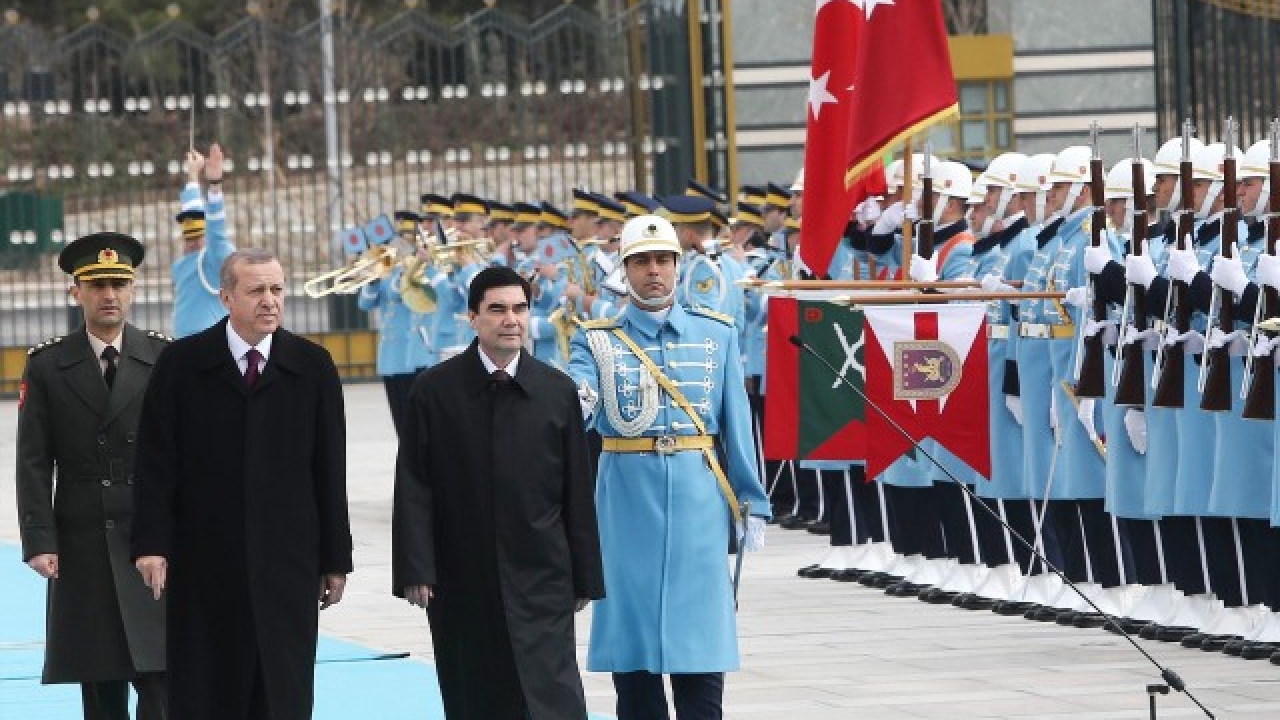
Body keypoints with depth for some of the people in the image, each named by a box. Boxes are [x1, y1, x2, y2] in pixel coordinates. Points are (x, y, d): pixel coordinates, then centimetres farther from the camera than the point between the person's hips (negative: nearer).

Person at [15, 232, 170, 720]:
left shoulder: (164, 359, 4)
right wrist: (39, 541, -8)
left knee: (161, 680, -10)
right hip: (81, 546, 1)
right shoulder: (47, 366, 4)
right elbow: (33, 462, 1)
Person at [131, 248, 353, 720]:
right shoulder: (182, 364, 2)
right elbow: (155, 463, 0)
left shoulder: (313, 367, 5)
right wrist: (152, 544, -9)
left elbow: (331, 471, 6)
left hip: (286, 561, 1)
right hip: (204, 565, -1)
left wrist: (336, 559, 5)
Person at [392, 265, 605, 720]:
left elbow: (577, 491, 6)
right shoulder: (434, 391, 0)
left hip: (540, 580, 0)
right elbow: (413, 489, -2)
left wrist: (585, 576, 5)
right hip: (462, 579, 0)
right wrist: (414, 571, -10)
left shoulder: (558, 391, 5)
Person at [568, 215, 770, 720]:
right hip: (628, 494, 0)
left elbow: (736, 421, 7)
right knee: (631, 644, 4)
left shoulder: (716, 334, 8)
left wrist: (751, 503, 2)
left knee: (700, 643, -1)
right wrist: (575, 403, -35)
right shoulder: (598, 340, 5)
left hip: (698, 493, 0)